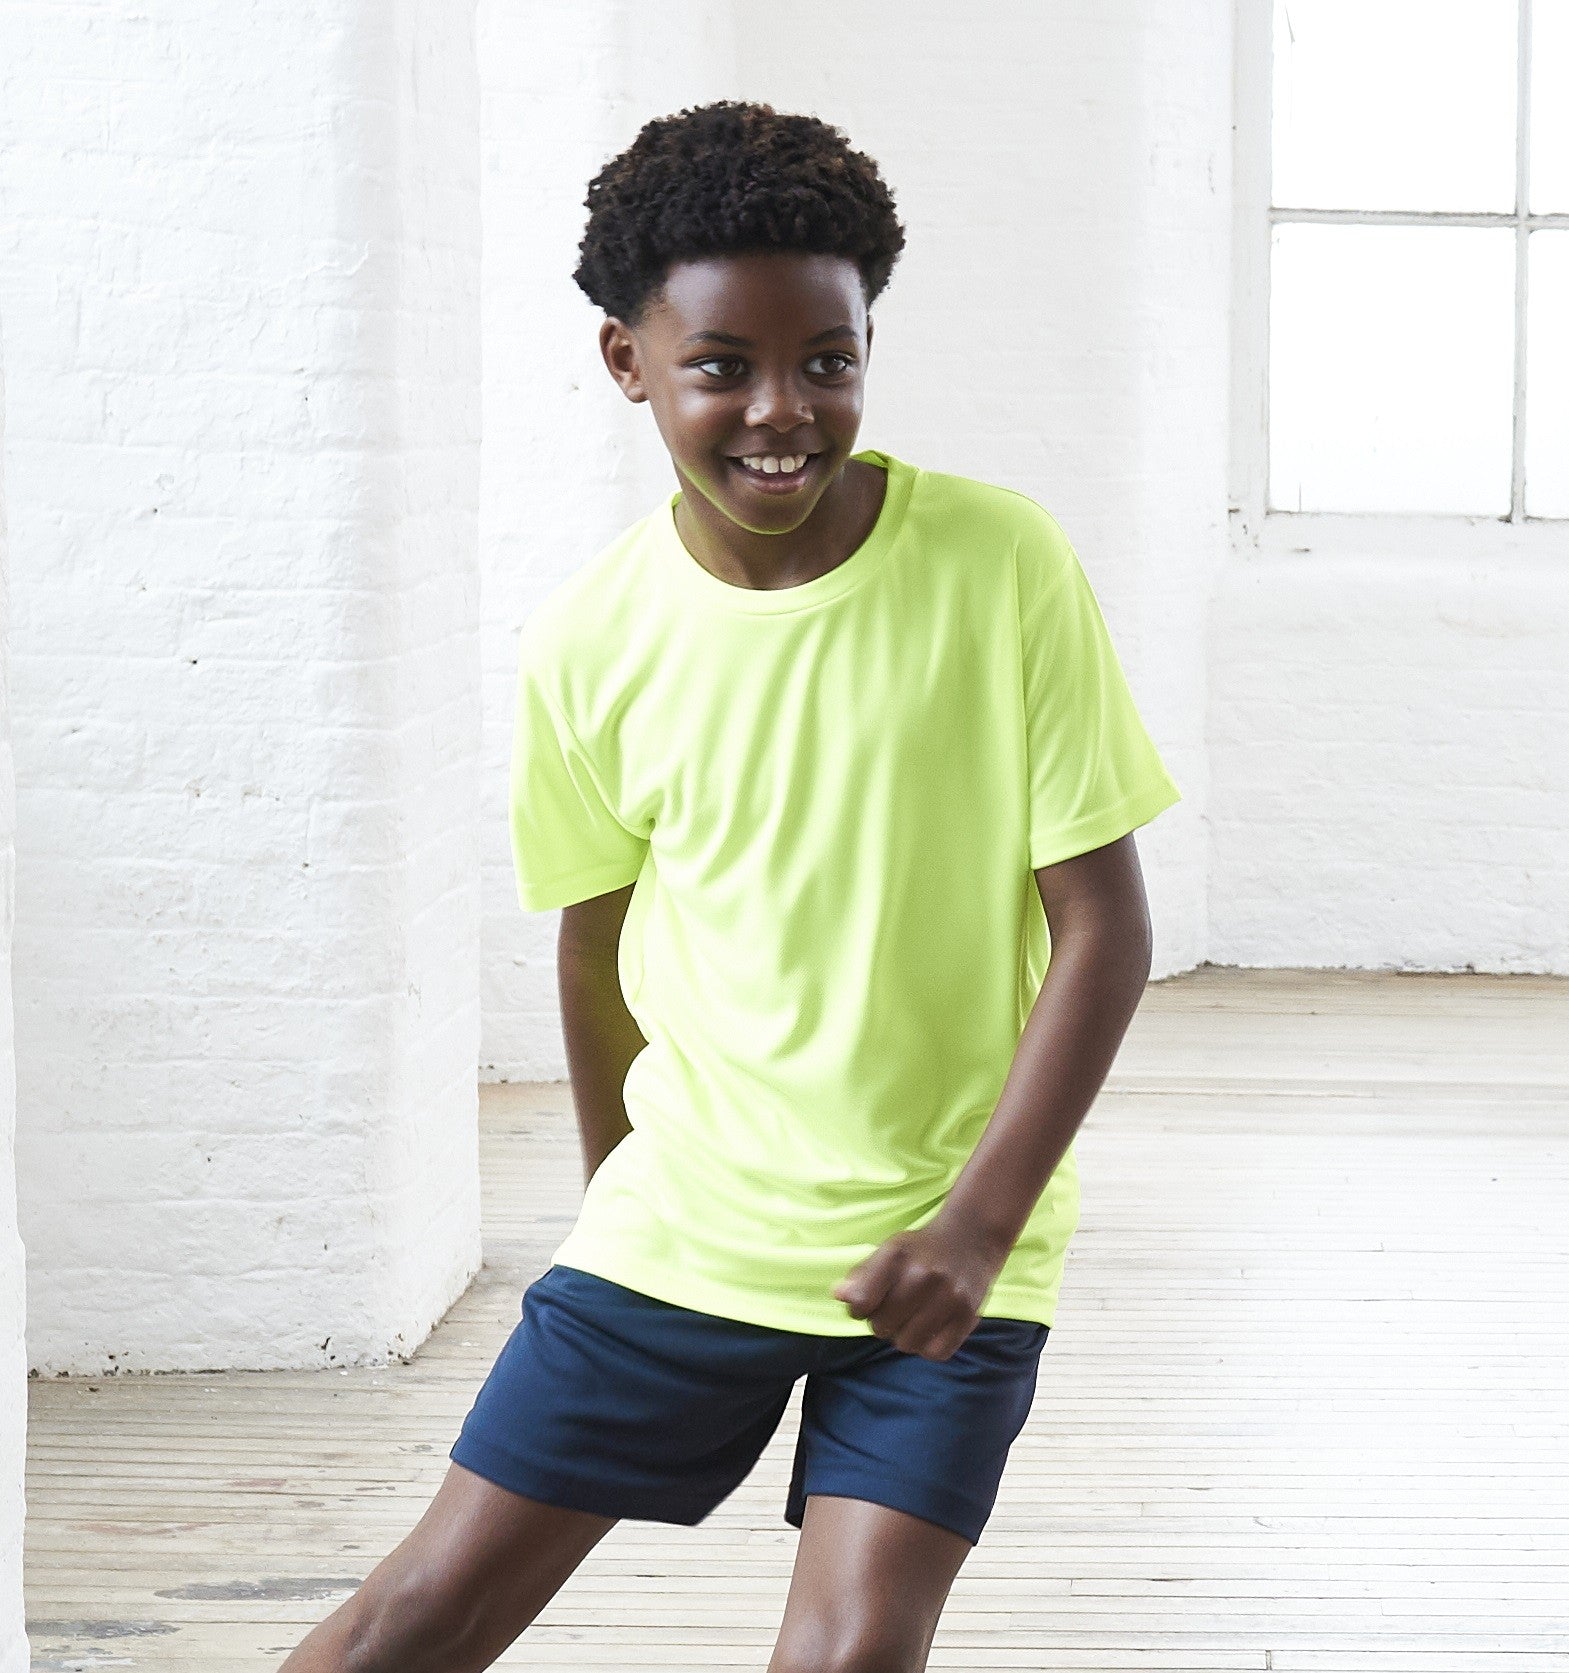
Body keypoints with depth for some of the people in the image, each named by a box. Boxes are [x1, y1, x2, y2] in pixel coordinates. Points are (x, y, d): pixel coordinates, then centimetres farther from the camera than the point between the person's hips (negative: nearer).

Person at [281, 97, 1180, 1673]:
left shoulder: (1001, 564, -13)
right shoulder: (591, 641, -7)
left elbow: (1103, 924, -11)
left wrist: (977, 1223, -18)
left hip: (947, 1243, -2)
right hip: (682, 1227, 2)